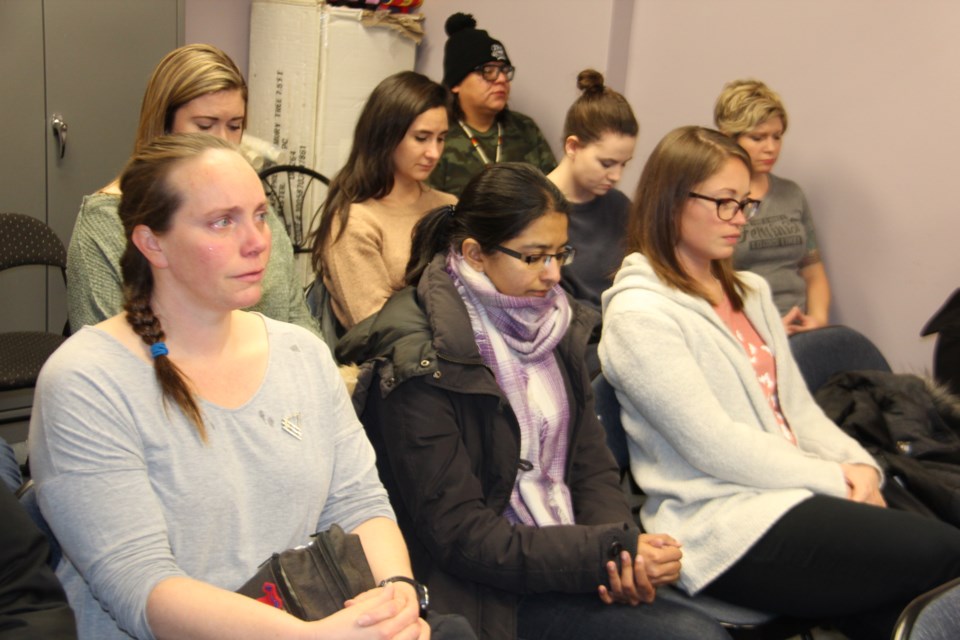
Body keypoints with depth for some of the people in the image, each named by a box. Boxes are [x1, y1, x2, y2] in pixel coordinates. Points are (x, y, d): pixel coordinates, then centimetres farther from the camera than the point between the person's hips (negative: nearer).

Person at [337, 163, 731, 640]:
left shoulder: (555, 324, 6)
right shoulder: (420, 364, -15)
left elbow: (592, 467, 7)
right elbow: (461, 537, -16)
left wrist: (625, 562, -12)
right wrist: (614, 551, -20)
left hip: (560, 559, 7)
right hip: (483, 596, -6)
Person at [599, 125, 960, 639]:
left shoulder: (749, 291, 18)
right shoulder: (638, 314, -9)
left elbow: (796, 405, 17)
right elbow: (714, 448, -14)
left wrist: (857, 465, -1)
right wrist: (834, 480, -11)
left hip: (789, 499, 7)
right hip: (726, 531, -7)